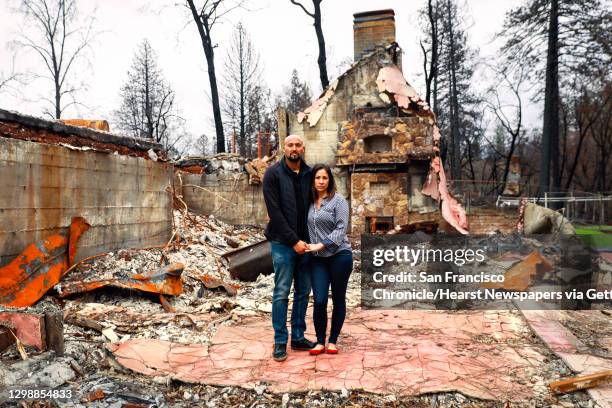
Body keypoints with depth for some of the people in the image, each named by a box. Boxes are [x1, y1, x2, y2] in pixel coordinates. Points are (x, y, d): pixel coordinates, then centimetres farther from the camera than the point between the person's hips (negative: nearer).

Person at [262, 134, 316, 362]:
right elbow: (275, 212, -12)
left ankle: (298, 337, 23)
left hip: (305, 243, 5)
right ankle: (280, 342, 12)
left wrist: (311, 239, 0)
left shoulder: (309, 174, 6)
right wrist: (293, 240, -15)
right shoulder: (273, 174, -6)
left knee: (303, 292, 10)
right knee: (282, 293, 1)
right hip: (283, 243, -4)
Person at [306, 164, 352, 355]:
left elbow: (341, 228, -12)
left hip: (339, 255, -3)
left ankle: (333, 340, 22)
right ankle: (320, 341, 13)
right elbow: (308, 229, 15)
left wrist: (321, 245, -17)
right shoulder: (309, 202, 8)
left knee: (338, 299, 7)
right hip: (317, 259, 3)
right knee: (319, 301, -4)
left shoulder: (338, 200, -4)